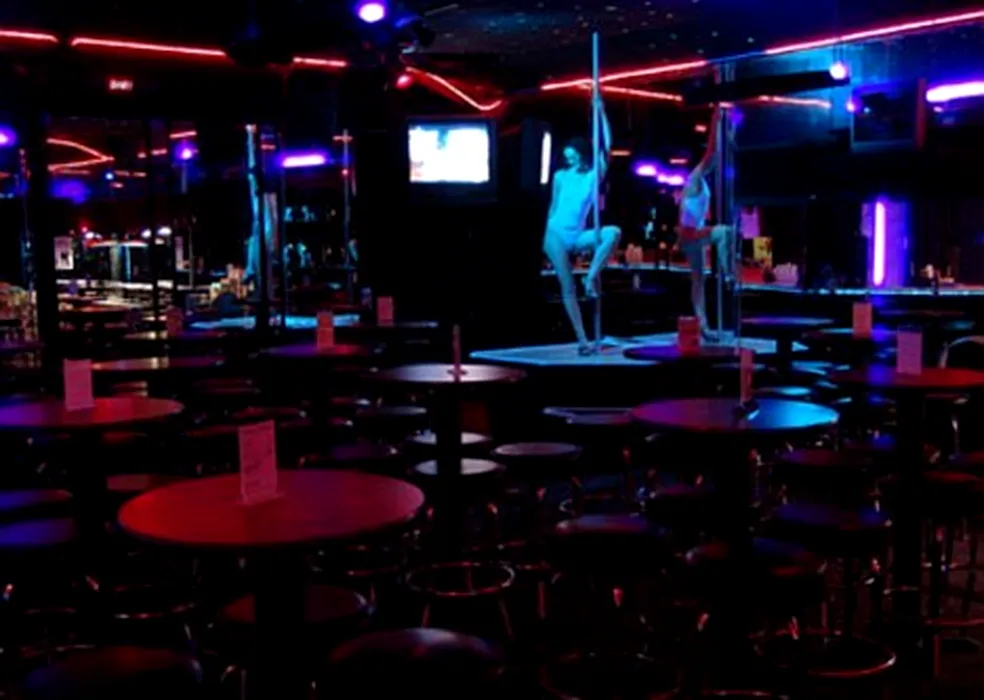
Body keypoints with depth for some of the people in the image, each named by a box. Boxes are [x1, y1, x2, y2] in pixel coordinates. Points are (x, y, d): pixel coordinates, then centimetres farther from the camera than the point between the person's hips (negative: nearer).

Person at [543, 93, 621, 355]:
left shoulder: (594, 174, 3)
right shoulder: (561, 176, 4)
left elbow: (607, 146, -5)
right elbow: (553, 206, 10)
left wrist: (601, 112, -6)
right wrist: (546, 234, 7)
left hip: (577, 237, 1)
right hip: (557, 235, -1)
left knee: (614, 232, -27)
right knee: (568, 287, -5)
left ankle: (592, 275, -19)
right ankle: (582, 339, -3)